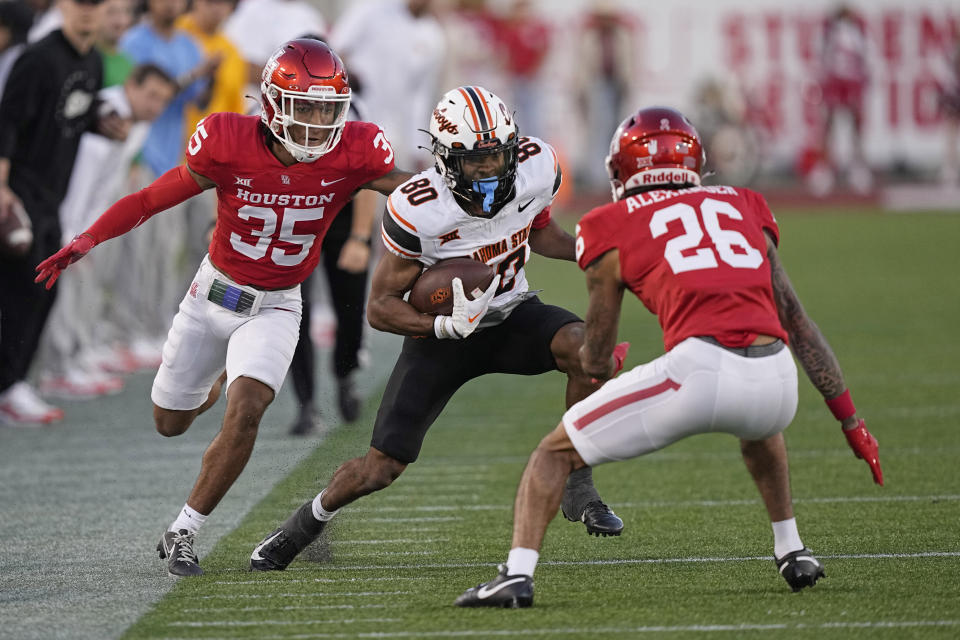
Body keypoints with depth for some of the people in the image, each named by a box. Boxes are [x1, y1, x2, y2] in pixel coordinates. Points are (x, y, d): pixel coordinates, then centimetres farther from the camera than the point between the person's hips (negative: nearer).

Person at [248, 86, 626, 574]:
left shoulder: (537, 168, -17)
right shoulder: (417, 211, -30)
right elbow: (380, 308, -21)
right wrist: (446, 325, -37)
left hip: (511, 314, 3)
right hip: (440, 332, -3)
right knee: (380, 468, -4)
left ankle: (578, 487, -14)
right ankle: (301, 527, 26)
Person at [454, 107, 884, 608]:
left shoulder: (612, 229, 16)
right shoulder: (743, 208, 25)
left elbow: (595, 363, 23)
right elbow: (798, 324, 24)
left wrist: (591, 360, 47)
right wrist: (851, 420, 29)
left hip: (700, 373, -4)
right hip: (776, 380, 4)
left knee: (555, 453, 14)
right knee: (759, 426, 42)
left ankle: (517, 573, -3)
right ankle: (791, 552, 42)